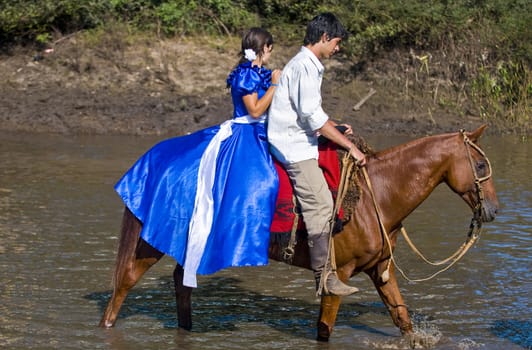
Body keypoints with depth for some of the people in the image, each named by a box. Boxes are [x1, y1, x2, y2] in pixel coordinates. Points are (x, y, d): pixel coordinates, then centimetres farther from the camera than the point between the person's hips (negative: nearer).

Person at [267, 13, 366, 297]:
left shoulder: (309, 66, 17)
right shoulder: (304, 66, -16)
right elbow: (313, 117, -21)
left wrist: (338, 129, 11)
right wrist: (350, 147, -18)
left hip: (300, 142, 11)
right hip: (293, 145, -11)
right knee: (321, 203, -18)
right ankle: (324, 277, -20)